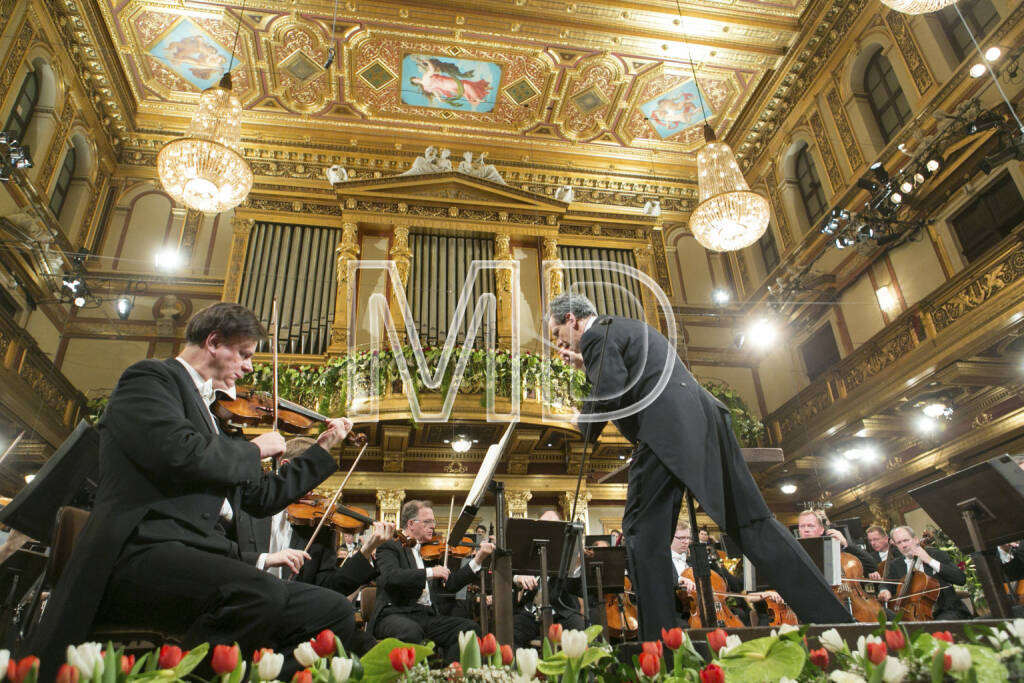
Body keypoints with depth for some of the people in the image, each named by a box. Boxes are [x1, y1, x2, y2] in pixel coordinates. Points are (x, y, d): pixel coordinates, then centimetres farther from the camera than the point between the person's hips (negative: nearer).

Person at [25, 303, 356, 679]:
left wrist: (323, 449, 27)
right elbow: (180, 454, -20)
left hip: (203, 560, 8)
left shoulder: (212, 414, 25)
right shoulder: (152, 377, 2)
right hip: (142, 552, -8)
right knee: (261, 594, -36)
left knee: (334, 611, -4)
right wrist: (254, 449, -2)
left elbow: (263, 498, 28)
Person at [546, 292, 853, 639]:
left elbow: (611, 393, -12)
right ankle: (832, 617, 7)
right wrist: (586, 365, 26)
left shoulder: (596, 335, 1)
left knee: (643, 531, 1)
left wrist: (586, 428, 6)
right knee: (752, 520, 7)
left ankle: (657, 634, 3)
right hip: (703, 418, 9)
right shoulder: (628, 326, 30)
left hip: (668, 428, -9)